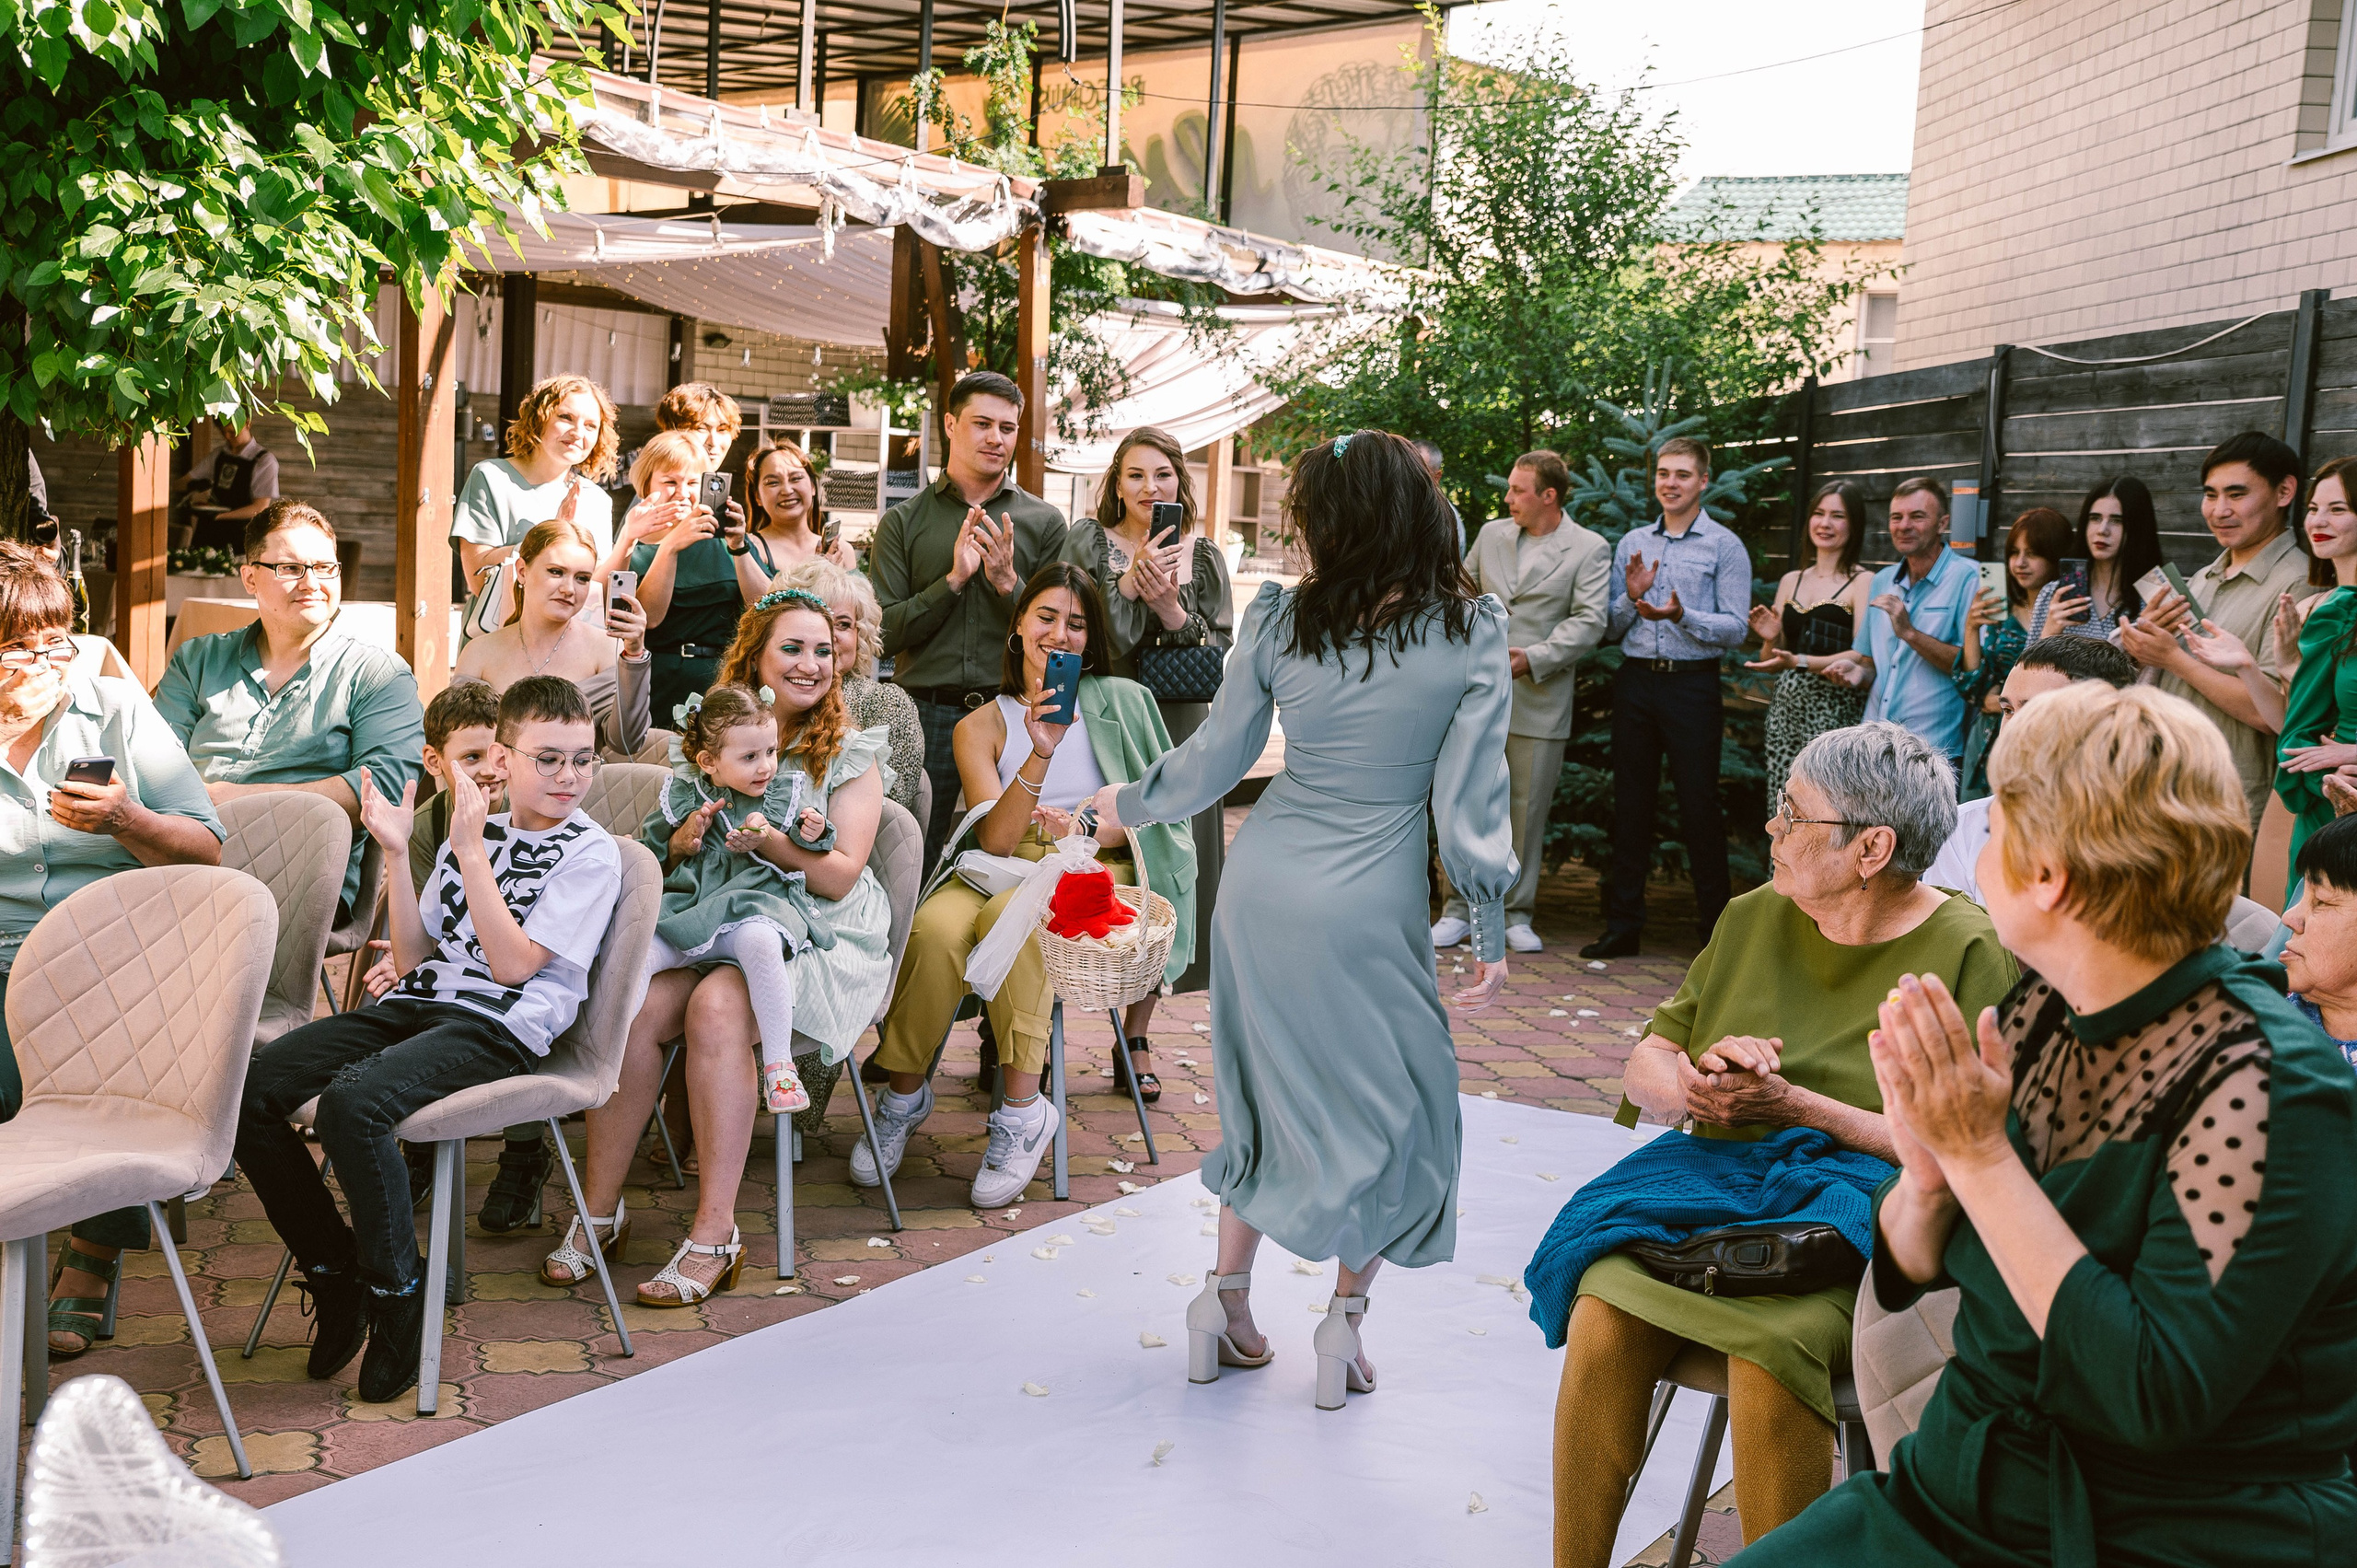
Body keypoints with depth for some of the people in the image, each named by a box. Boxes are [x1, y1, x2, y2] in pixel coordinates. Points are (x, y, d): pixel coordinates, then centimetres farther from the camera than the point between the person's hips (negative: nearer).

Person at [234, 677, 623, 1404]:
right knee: (247, 1088, -11)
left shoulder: (590, 854, 0)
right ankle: (332, 1268, 4)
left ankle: (398, 1294, -14)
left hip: (500, 1025, -7)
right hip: (417, 1002, 7)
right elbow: (413, 956, 14)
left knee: (350, 1101, -33)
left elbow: (513, 964, -11)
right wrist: (397, 855, 4)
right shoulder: (475, 832, 18)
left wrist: (471, 854, -11)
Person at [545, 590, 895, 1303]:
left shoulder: (850, 754, 5)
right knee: (633, 1006, -28)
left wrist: (771, 840, -20)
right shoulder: (702, 739, 14)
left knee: (716, 1008, -33)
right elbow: (663, 856, 16)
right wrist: (684, 839, -7)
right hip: (703, 921, 3)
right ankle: (600, 1209, -15)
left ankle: (715, 1234, -30)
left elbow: (841, 877, -3)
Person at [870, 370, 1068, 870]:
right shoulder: (903, 522, 8)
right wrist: (954, 579, -11)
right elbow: (885, 635, 0)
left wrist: (1008, 583, -11)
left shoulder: (1044, 522, 8)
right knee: (913, 870, 4)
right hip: (925, 714, 0)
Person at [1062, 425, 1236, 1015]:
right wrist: (1130, 582, -17)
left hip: (1178, 733, 2)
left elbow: (1219, 651, 4)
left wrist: (1171, 609, -13)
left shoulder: (1202, 556, 9)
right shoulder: (1086, 542, 3)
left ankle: (1135, 1039, 13)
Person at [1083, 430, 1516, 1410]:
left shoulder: (1281, 620, -3)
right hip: (1371, 901, -3)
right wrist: (1490, 931, 2)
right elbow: (1471, 791, -7)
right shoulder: (1474, 629, -8)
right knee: (1392, 1100, 15)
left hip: (1263, 880, 3)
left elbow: (1213, 761, 4)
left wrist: (1128, 805, 23)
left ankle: (1228, 1303, 25)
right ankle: (1345, 1318, 18)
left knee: (1268, 1087, 19)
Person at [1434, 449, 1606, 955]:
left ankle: (1517, 914, 14)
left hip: (1538, 700, -3)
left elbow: (1588, 622, -8)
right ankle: (1459, 909, 12)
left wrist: (1535, 657, -19)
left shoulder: (1589, 549, 0)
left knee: (1528, 808, 3)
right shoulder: (1491, 534, 13)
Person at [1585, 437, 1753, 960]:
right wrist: (1630, 597, -6)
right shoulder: (1631, 544, 14)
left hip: (1692, 683, -4)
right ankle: (1623, 925, 14)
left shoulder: (1724, 546, 1)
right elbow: (1609, 628, 13)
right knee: (1630, 803, 7)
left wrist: (1682, 615, -22)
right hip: (1635, 681, 4)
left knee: (1699, 806, -2)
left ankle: (1716, 930, 7)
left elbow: (1736, 627, -7)